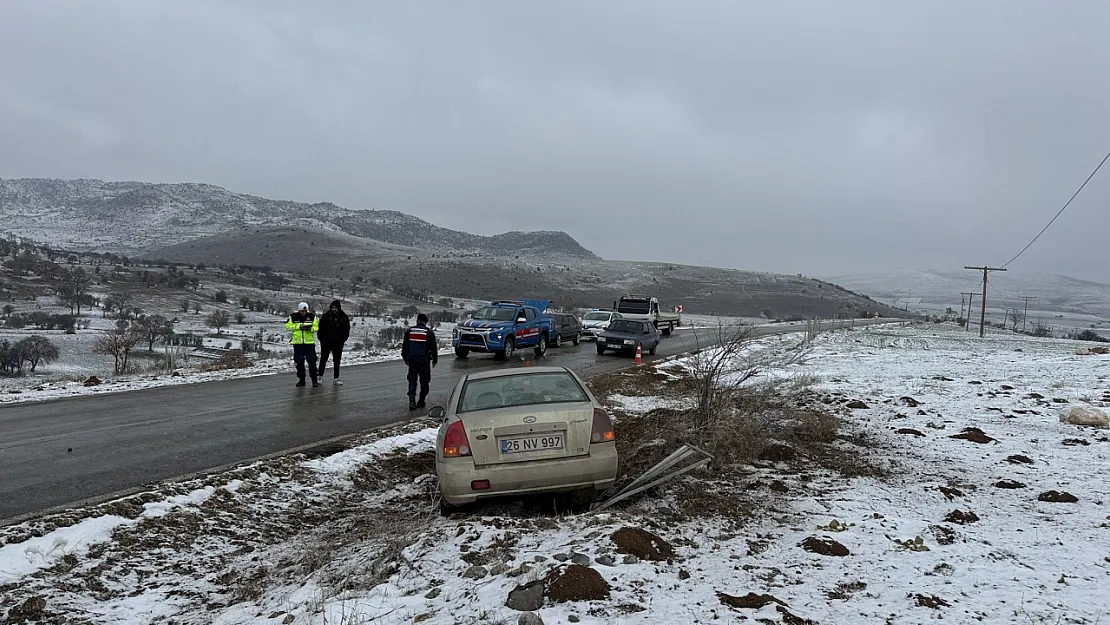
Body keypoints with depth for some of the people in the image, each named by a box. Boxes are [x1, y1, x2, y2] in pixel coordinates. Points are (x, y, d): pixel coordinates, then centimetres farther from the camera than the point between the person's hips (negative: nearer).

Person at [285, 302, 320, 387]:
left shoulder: (312, 317, 1)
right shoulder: (293, 317, 0)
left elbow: (316, 327, 2)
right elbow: (288, 326, -3)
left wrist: (311, 328, -20)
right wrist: (299, 326, -14)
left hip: (309, 342, -1)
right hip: (297, 342, 1)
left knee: (312, 361, -4)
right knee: (299, 362, 7)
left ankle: (314, 380, 3)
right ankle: (301, 379, 17)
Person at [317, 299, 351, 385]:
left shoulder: (344, 317, 2)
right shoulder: (325, 316, -2)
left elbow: (347, 330, 9)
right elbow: (320, 329, 2)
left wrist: (343, 339, 0)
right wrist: (322, 339, -5)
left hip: (338, 343, 1)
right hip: (326, 343, -1)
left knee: (337, 361, 7)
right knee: (323, 360, 5)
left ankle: (336, 378, 13)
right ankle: (319, 377, 15)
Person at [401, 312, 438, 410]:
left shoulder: (409, 331, 5)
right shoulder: (429, 332, -4)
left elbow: (405, 346, 11)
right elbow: (433, 348, -2)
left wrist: (405, 358, 21)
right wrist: (434, 360, 8)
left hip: (412, 360, 3)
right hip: (424, 360, -3)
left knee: (412, 380, 7)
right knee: (424, 381, 8)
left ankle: (412, 400, -10)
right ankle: (421, 402, 11)